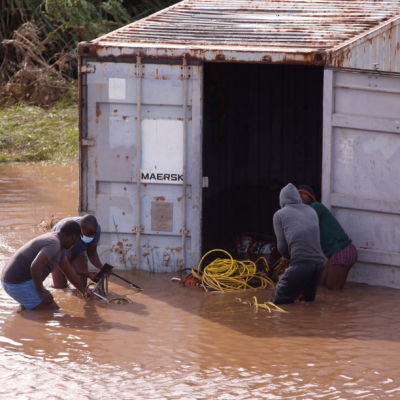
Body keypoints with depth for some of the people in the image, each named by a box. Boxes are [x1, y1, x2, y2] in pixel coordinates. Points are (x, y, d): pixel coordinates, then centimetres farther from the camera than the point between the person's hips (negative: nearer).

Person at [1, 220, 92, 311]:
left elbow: (67, 269, 27)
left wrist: (83, 290, 35)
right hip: (20, 284, -11)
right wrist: (40, 291, -22)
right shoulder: (54, 245, -20)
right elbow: (35, 266, -34)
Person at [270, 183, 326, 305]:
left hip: (300, 263, -5)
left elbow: (281, 246, 3)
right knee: (308, 298, 28)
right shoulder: (311, 212, 19)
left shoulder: (279, 215, 7)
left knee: (278, 300, 2)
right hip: (319, 261, 5)